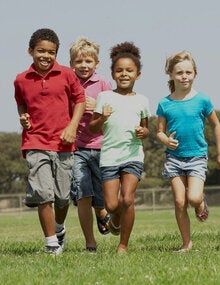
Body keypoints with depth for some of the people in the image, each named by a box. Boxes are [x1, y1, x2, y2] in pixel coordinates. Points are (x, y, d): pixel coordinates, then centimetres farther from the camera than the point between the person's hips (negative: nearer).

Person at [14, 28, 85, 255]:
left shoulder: (66, 75, 0)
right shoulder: (21, 81, 4)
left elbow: (80, 99, 8)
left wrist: (72, 127, -4)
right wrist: (23, 117, 1)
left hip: (63, 144, 1)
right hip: (36, 144, 0)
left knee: (62, 196, 7)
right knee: (43, 194, -12)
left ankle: (59, 229, 38)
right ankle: (51, 243, -2)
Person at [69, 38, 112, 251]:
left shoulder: (102, 84, 2)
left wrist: (97, 107, -14)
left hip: (100, 148, 0)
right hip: (75, 148, 0)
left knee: (100, 199, 7)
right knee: (83, 196, -11)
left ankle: (102, 215, 44)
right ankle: (90, 243, -1)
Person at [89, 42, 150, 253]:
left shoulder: (141, 101, 10)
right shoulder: (105, 97, 5)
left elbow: (146, 128, 21)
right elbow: (93, 128, 6)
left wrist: (143, 132, -3)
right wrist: (102, 119, -15)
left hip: (133, 155, 0)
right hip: (109, 155, 0)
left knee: (127, 199, -13)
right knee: (111, 205, -5)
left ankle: (123, 244, 1)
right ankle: (116, 220, 32)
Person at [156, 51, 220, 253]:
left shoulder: (202, 100, -3)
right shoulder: (165, 104, 0)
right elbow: (160, 131, 8)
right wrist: (166, 140, -16)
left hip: (197, 156, -2)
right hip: (174, 157, 2)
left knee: (194, 198, -18)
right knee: (179, 202, -2)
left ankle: (201, 203, 19)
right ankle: (187, 243, 10)